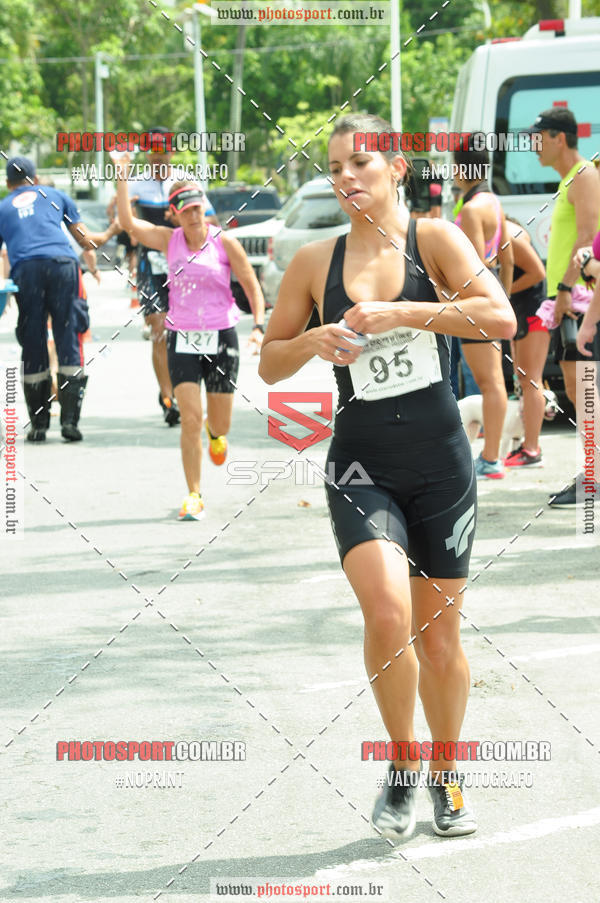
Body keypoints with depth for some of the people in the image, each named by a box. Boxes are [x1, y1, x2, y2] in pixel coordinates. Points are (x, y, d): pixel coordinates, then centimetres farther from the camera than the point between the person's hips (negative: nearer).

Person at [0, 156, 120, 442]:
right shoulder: (54, 196, 23)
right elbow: (86, 240, 24)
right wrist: (110, 232, 42)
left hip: (26, 271, 0)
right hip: (62, 266, 0)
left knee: (33, 347, 6)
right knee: (69, 343, 1)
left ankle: (38, 425, 7)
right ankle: (69, 420, -7)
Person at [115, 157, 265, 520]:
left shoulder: (225, 243, -4)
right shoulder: (169, 240, 2)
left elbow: (253, 288, 1)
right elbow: (128, 222, -11)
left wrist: (259, 327, -12)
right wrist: (122, 174, -14)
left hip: (221, 339, -1)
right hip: (182, 340, 1)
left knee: (220, 426, 6)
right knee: (190, 419, -11)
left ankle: (214, 431, 46)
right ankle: (194, 496, -3)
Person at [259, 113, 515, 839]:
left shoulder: (433, 239, -2)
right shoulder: (315, 263, 5)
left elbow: (501, 318, -17)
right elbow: (269, 363, 13)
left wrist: (399, 313, -21)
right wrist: (312, 341, -7)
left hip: (440, 461, 0)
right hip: (361, 464, 0)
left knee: (438, 634, 8)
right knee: (387, 612, -22)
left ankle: (446, 775, 31)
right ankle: (401, 765, 0)